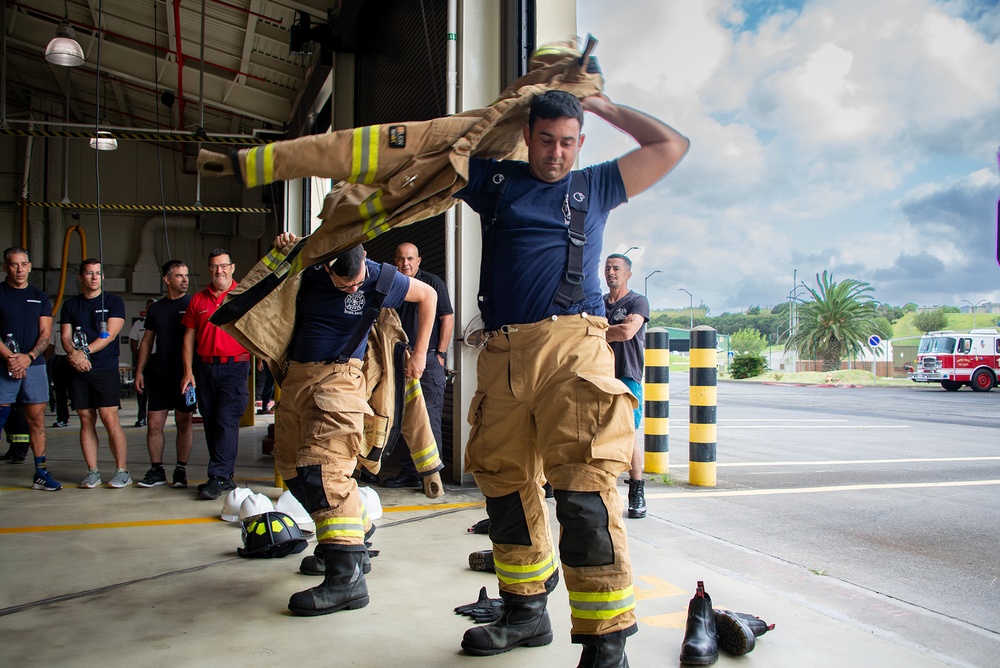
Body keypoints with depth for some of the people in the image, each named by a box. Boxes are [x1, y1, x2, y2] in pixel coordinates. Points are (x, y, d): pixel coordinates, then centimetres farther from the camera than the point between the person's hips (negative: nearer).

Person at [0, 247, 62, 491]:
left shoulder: (40, 297, 13)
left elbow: (46, 333, 6)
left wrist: (28, 357, -10)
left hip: (34, 364, 3)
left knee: (37, 418, 4)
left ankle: (41, 473, 9)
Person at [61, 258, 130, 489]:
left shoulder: (113, 302, 4)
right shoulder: (70, 305, 14)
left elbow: (110, 334, -6)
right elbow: (65, 337, 7)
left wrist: (85, 352, -16)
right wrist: (74, 353, -14)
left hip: (106, 369, -4)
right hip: (79, 371, 4)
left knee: (110, 420, -9)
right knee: (86, 421, 5)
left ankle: (122, 471, -3)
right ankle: (92, 472, 10)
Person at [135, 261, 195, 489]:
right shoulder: (155, 308, 13)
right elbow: (147, 341, 17)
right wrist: (139, 370, 9)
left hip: (184, 374, -3)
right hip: (158, 374, 4)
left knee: (184, 423, 3)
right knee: (154, 424, 2)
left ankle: (181, 470, 12)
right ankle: (156, 470, 12)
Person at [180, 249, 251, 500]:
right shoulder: (198, 300, 12)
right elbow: (189, 337, 13)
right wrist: (188, 372, 7)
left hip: (234, 367, -5)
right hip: (205, 368, 5)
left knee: (227, 421, -10)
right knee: (211, 423, 8)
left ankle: (217, 478, -7)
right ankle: (226, 477, 17)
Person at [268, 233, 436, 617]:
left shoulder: (380, 279, -5)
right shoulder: (309, 274, 2)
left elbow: (427, 296, 11)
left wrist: (419, 354, 12)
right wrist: (280, 253, -5)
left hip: (339, 376, -6)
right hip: (296, 375, 6)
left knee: (324, 468, -21)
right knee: (291, 467, 9)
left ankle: (346, 576, -24)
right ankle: (352, 539, 27)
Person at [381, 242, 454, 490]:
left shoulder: (433, 283, 0)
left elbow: (447, 318, -4)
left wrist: (440, 354, -9)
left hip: (429, 359, -6)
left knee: (430, 417, -7)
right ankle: (410, 472, 15)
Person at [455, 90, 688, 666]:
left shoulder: (595, 186, 17)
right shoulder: (493, 180, 21)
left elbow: (671, 146, 17)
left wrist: (603, 105, 22)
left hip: (572, 344, -3)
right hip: (504, 353, 4)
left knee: (584, 486, -16)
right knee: (505, 483, 10)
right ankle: (526, 612, 27)